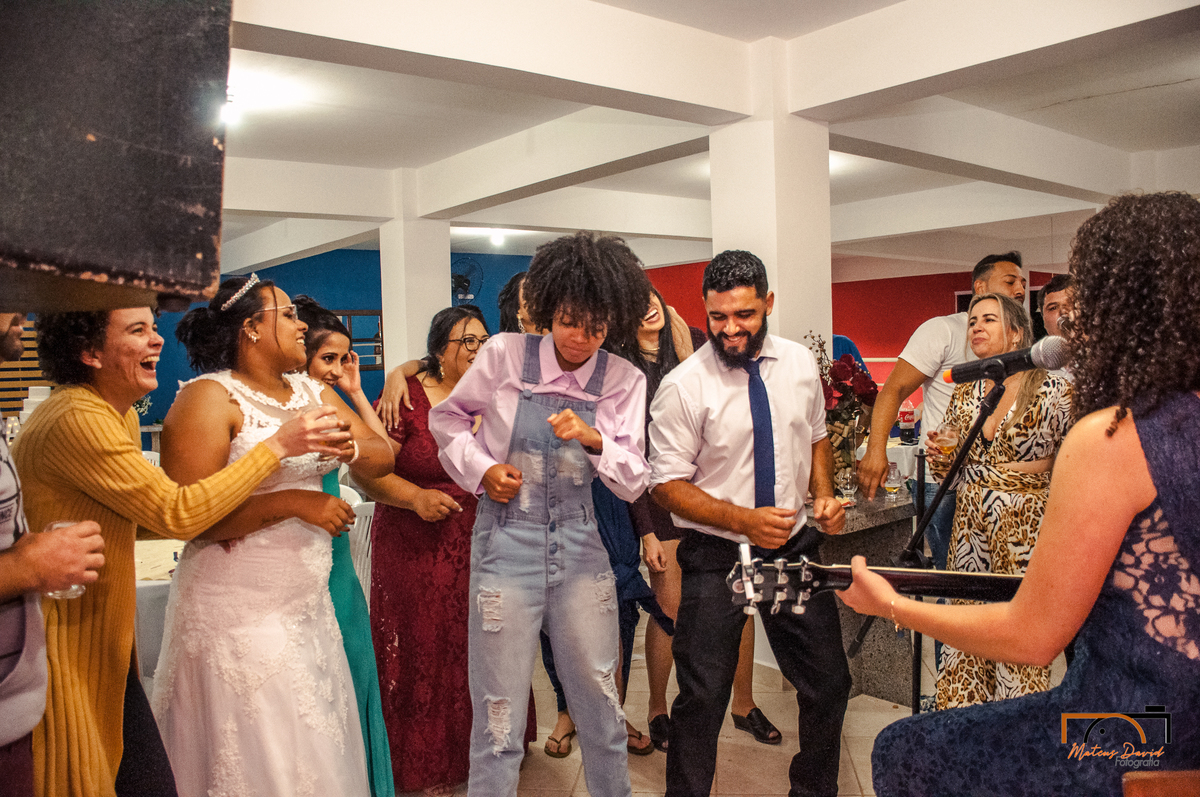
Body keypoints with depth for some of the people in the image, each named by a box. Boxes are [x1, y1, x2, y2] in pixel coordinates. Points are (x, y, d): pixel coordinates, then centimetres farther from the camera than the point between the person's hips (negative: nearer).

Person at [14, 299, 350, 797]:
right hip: (63, 644, -9)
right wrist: (277, 446, -19)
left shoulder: (121, 415, 10)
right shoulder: (77, 420, -22)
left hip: (102, 644, 9)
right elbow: (177, 514, -24)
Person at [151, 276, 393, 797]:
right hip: (240, 612, -6)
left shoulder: (312, 392, 13)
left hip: (309, 606, 7)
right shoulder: (210, 397, -10)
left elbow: (383, 460, 8)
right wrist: (294, 502, -20)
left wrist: (348, 447, -14)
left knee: (323, 749, 12)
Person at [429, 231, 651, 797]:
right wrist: (480, 469, -5)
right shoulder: (504, 355, -4)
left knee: (601, 706, 14)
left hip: (580, 548, 2)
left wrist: (594, 440, -21)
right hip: (506, 545, -2)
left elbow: (633, 484, -3)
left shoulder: (624, 381, 0)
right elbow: (447, 418, 11)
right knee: (499, 719, 5)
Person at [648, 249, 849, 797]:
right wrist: (744, 520, -22)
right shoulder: (683, 386, -14)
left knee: (829, 683, 12)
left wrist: (824, 496, -1)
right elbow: (668, 484, -11)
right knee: (702, 698, 0)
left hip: (794, 545, 4)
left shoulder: (800, 364, 1)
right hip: (716, 555, -4)